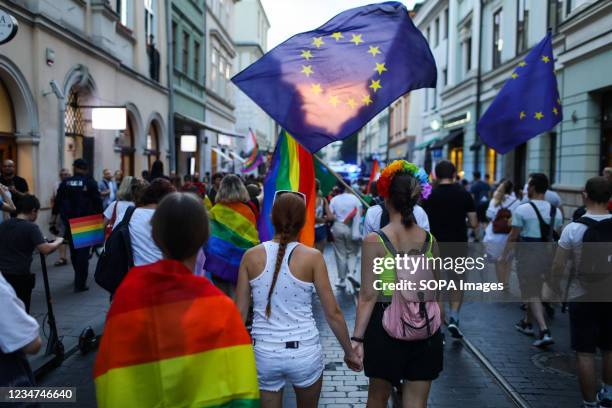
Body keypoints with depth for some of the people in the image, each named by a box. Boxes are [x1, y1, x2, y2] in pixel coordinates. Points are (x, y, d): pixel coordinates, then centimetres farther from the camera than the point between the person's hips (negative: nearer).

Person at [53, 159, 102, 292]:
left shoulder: (65, 183, 3)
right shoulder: (90, 182, -6)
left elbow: (58, 202, 5)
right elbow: (97, 202, -9)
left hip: (69, 222, 4)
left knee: (74, 250, 20)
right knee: (83, 252, 0)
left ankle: (79, 278, 36)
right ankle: (80, 283, -4)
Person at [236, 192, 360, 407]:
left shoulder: (251, 256, -4)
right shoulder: (312, 257, -9)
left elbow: (240, 312, 0)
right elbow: (333, 313, -6)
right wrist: (349, 352, 7)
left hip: (263, 353, 1)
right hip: (304, 351, -1)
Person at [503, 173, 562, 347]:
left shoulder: (522, 209, -13)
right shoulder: (555, 211, 4)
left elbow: (513, 237, -11)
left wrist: (503, 256, -2)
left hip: (527, 254, -6)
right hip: (547, 254, 6)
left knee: (532, 294, 1)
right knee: (536, 290, 21)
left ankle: (545, 331, -11)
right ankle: (527, 323, 37)